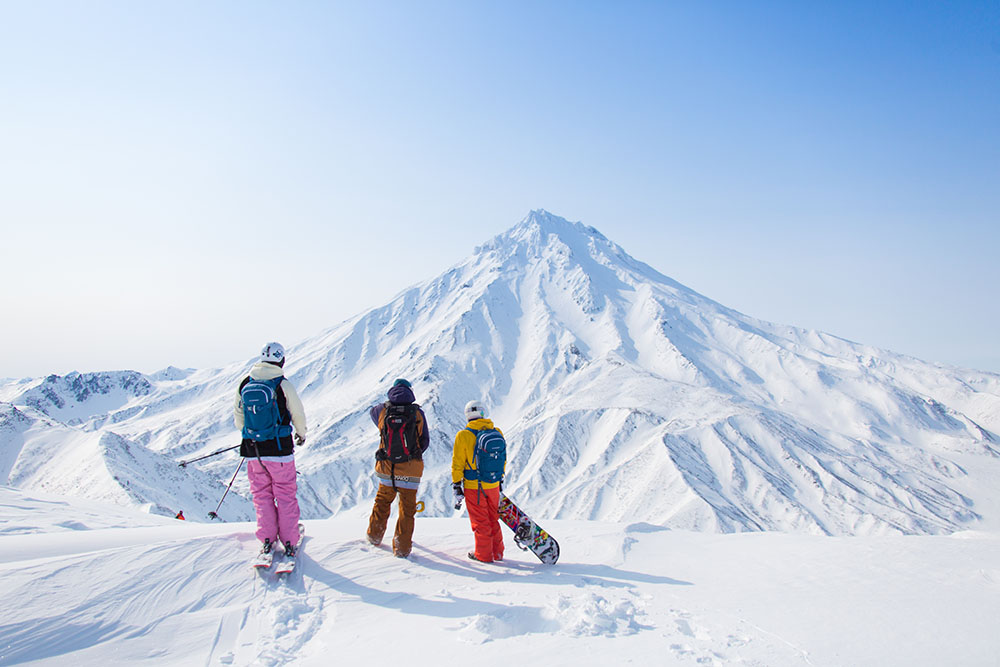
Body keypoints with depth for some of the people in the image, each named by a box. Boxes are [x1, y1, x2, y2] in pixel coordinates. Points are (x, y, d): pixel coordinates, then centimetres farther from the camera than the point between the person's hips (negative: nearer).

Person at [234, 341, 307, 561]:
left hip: (253, 450, 3)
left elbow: (238, 417, 10)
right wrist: (301, 435, 17)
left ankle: (267, 540, 17)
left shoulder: (245, 384, 0)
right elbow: (298, 414, -3)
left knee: (262, 494, 15)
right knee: (285, 494, 8)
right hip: (279, 448, -3)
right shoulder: (283, 385, -11)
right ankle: (289, 542, 12)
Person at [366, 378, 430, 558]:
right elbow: (425, 441, 2)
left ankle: (375, 535, 38)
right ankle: (402, 547, 13)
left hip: (387, 467, 2)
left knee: (382, 501, 24)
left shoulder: (382, 410, -2)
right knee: (407, 508, 10)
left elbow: (371, 411, 23)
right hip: (410, 470, -2)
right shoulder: (418, 413, -4)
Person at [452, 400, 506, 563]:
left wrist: (457, 488, -2)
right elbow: (503, 460, 8)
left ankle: (483, 555, 21)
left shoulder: (463, 436, -16)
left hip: (474, 487, -4)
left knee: (480, 521, 11)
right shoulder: (497, 433, -3)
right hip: (493, 486, 4)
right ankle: (497, 553, 29)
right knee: (493, 519, 20)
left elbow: (457, 465, -11)